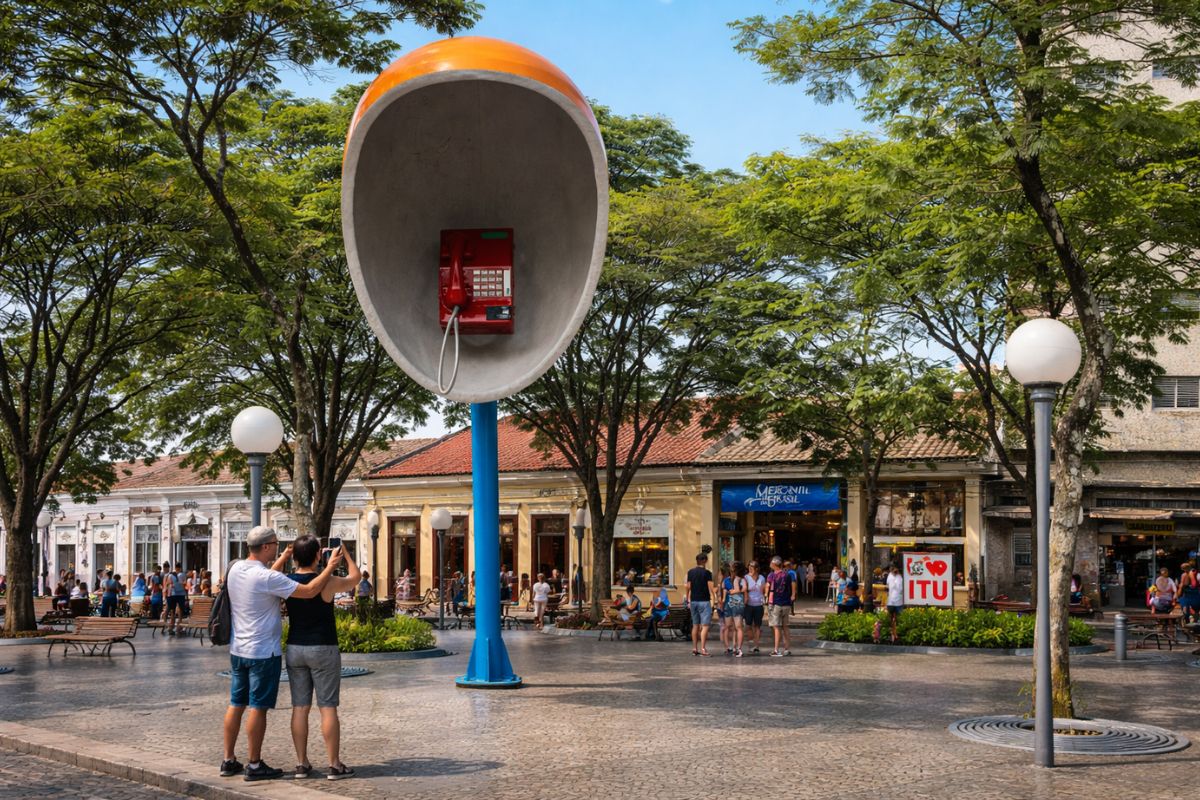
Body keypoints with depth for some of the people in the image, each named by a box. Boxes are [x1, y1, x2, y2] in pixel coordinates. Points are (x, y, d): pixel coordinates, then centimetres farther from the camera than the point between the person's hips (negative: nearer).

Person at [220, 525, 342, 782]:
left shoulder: (235, 569, 3)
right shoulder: (267, 578, -21)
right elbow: (309, 591, -22)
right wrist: (331, 566, -12)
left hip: (238, 650, 8)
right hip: (263, 652, -8)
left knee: (236, 704, 13)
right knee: (258, 708, 0)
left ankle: (229, 761, 20)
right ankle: (255, 765, 7)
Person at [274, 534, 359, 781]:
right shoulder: (327, 583, -14)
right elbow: (355, 577, 5)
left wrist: (284, 555, 12)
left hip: (295, 649, 4)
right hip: (323, 649, -4)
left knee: (300, 708, 8)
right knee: (328, 708, 0)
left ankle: (302, 763, 11)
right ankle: (335, 765, 2)